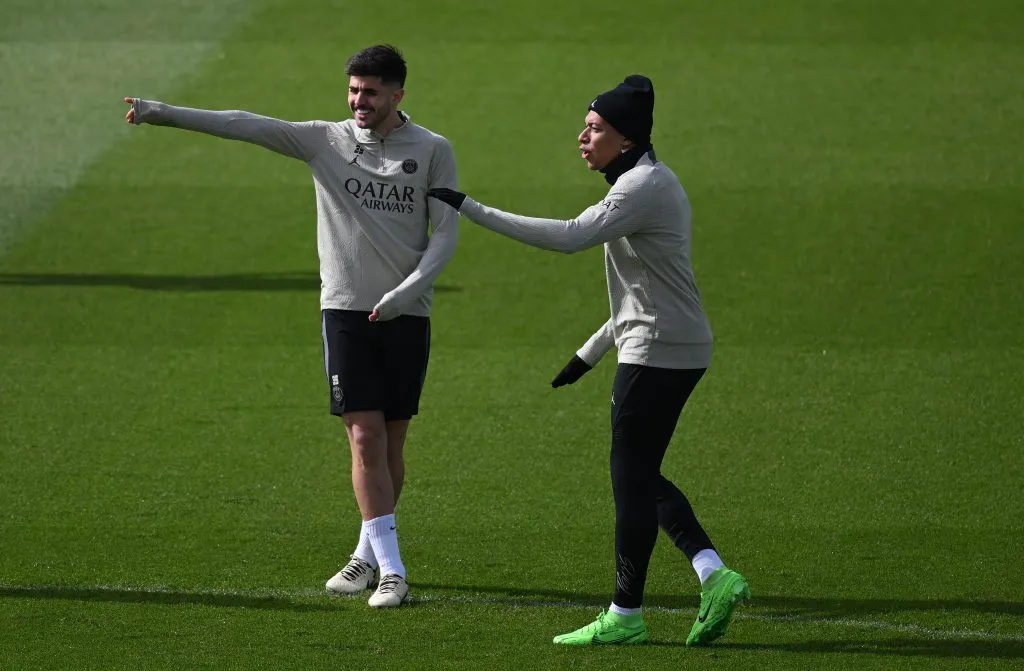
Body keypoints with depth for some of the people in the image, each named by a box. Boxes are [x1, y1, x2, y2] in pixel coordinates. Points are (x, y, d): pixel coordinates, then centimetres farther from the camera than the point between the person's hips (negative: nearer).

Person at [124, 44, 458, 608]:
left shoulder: (433, 151, 2)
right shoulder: (326, 141, 4)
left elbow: (446, 234, 0)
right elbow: (247, 127, -3)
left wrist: (405, 292, -14)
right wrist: (164, 114, -11)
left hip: (406, 315, 0)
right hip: (345, 308, 0)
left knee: (391, 443, 6)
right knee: (366, 440, -9)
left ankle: (369, 554, 22)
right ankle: (388, 568, -10)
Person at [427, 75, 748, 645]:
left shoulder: (645, 187, -16)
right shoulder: (650, 182, 16)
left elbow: (570, 237, -27)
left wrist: (474, 211, -26)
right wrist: (591, 353, 24)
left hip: (659, 353, -10)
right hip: (676, 350, 10)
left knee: (632, 478, -3)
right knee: (642, 477, 12)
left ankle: (627, 615, 3)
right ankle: (715, 575, 3)